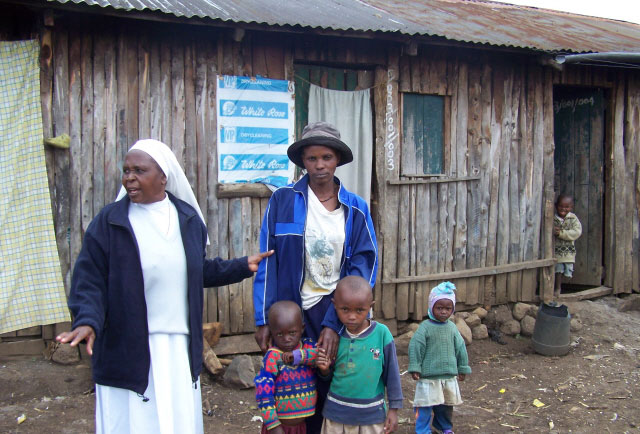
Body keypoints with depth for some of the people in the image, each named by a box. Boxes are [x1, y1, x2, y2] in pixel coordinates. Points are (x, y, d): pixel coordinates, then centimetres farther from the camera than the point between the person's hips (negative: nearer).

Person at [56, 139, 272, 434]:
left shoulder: (188, 219, 6)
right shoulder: (108, 222, -5)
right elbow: (89, 281, -6)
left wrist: (243, 266, 13)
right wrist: (87, 321, -23)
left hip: (181, 350, 3)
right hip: (128, 352, -3)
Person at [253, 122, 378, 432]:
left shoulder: (356, 209, 0)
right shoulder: (283, 200, -2)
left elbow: (363, 267, -4)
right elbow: (267, 263, -2)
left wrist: (335, 323, -14)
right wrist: (263, 320, -7)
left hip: (338, 313, 1)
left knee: (330, 393, 7)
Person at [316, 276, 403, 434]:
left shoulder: (382, 333, -14)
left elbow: (392, 373, -4)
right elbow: (330, 375, 6)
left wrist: (394, 408, -1)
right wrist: (324, 369, -15)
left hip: (371, 414, -2)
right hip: (336, 412, 2)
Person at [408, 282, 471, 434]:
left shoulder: (452, 327, 3)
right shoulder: (425, 327, -12)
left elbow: (460, 348, 11)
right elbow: (415, 347, -11)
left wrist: (462, 368, 16)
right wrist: (415, 368, -12)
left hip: (449, 376, 5)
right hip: (429, 376, -5)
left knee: (447, 404, 19)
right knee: (426, 405, -3)